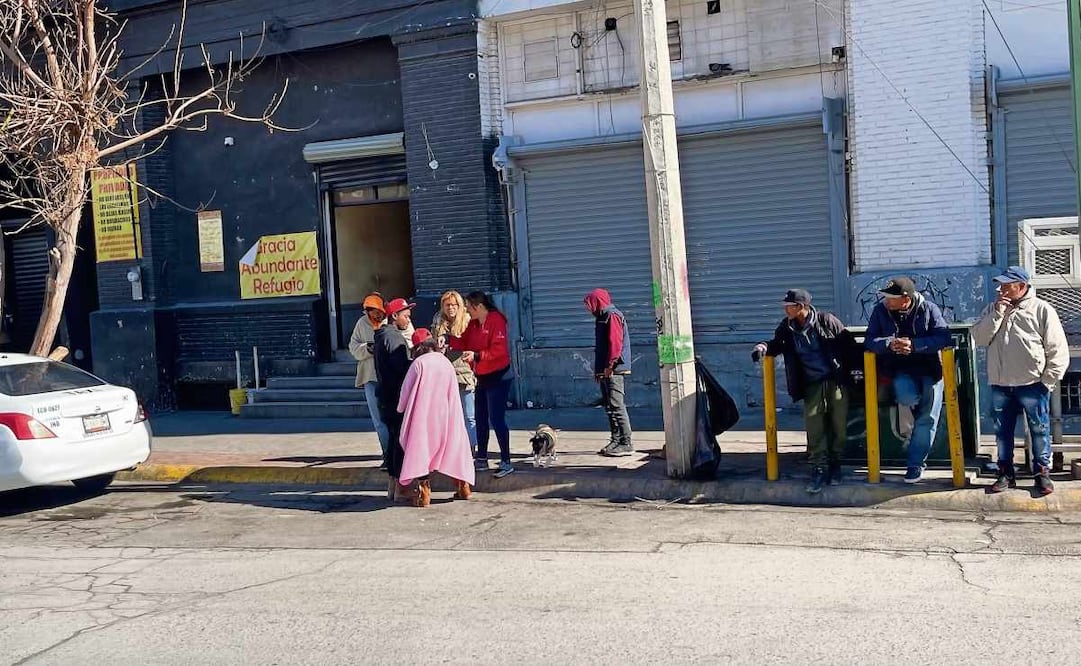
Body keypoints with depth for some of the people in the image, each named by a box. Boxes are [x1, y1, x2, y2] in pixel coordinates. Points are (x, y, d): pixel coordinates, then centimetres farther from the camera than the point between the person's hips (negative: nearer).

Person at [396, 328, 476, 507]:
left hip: (424, 415, -4)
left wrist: (401, 409, 18)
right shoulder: (447, 362, 7)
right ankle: (462, 486, 19)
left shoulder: (419, 363, -6)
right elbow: (453, 394, 12)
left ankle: (424, 491, -8)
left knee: (420, 447, 0)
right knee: (453, 443, 16)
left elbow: (407, 390, 2)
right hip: (447, 416, 4)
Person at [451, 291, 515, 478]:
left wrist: (476, 355, -32)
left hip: (498, 377, -9)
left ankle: (506, 462, -3)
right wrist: (448, 341, -6)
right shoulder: (473, 324, 10)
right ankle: (481, 459, 26)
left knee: (496, 419, -9)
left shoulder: (496, 321, -17)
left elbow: (499, 350, -25)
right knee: (481, 419, 14)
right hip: (482, 377, 9)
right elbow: (463, 342, 11)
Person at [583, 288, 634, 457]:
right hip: (605, 372, 10)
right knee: (610, 407, 12)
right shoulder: (603, 317, 20)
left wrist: (609, 366, -20)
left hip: (614, 371, -10)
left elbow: (615, 343, -19)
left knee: (617, 407, -10)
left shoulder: (612, 316, -10)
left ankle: (626, 444, -8)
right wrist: (598, 369, 19)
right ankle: (616, 441, 17)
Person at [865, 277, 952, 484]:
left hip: (929, 368, -1)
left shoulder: (929, 309, -7)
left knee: (928, 416, -9)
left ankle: (916, 462, 5)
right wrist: (890, 344, -26)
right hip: (901, 370, 1)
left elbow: (944, 338, -16)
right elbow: (870, 340, -5)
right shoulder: (881, 311, -2)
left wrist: (914, 344, -28)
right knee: (907, 397, -30)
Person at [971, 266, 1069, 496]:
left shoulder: (1042, 309, -2)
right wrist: (997, 314, -11)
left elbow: (1058, 349, -3)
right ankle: (1006, 474, 19)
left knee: (1040, 430, 3)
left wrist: (1047, 381, -8)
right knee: (1002, 431, 9)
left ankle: (1042, 473, 14)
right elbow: (979, 338, -2)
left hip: (1032, 384, -4)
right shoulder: (992, 309, 10)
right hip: (1000, 385, 4)